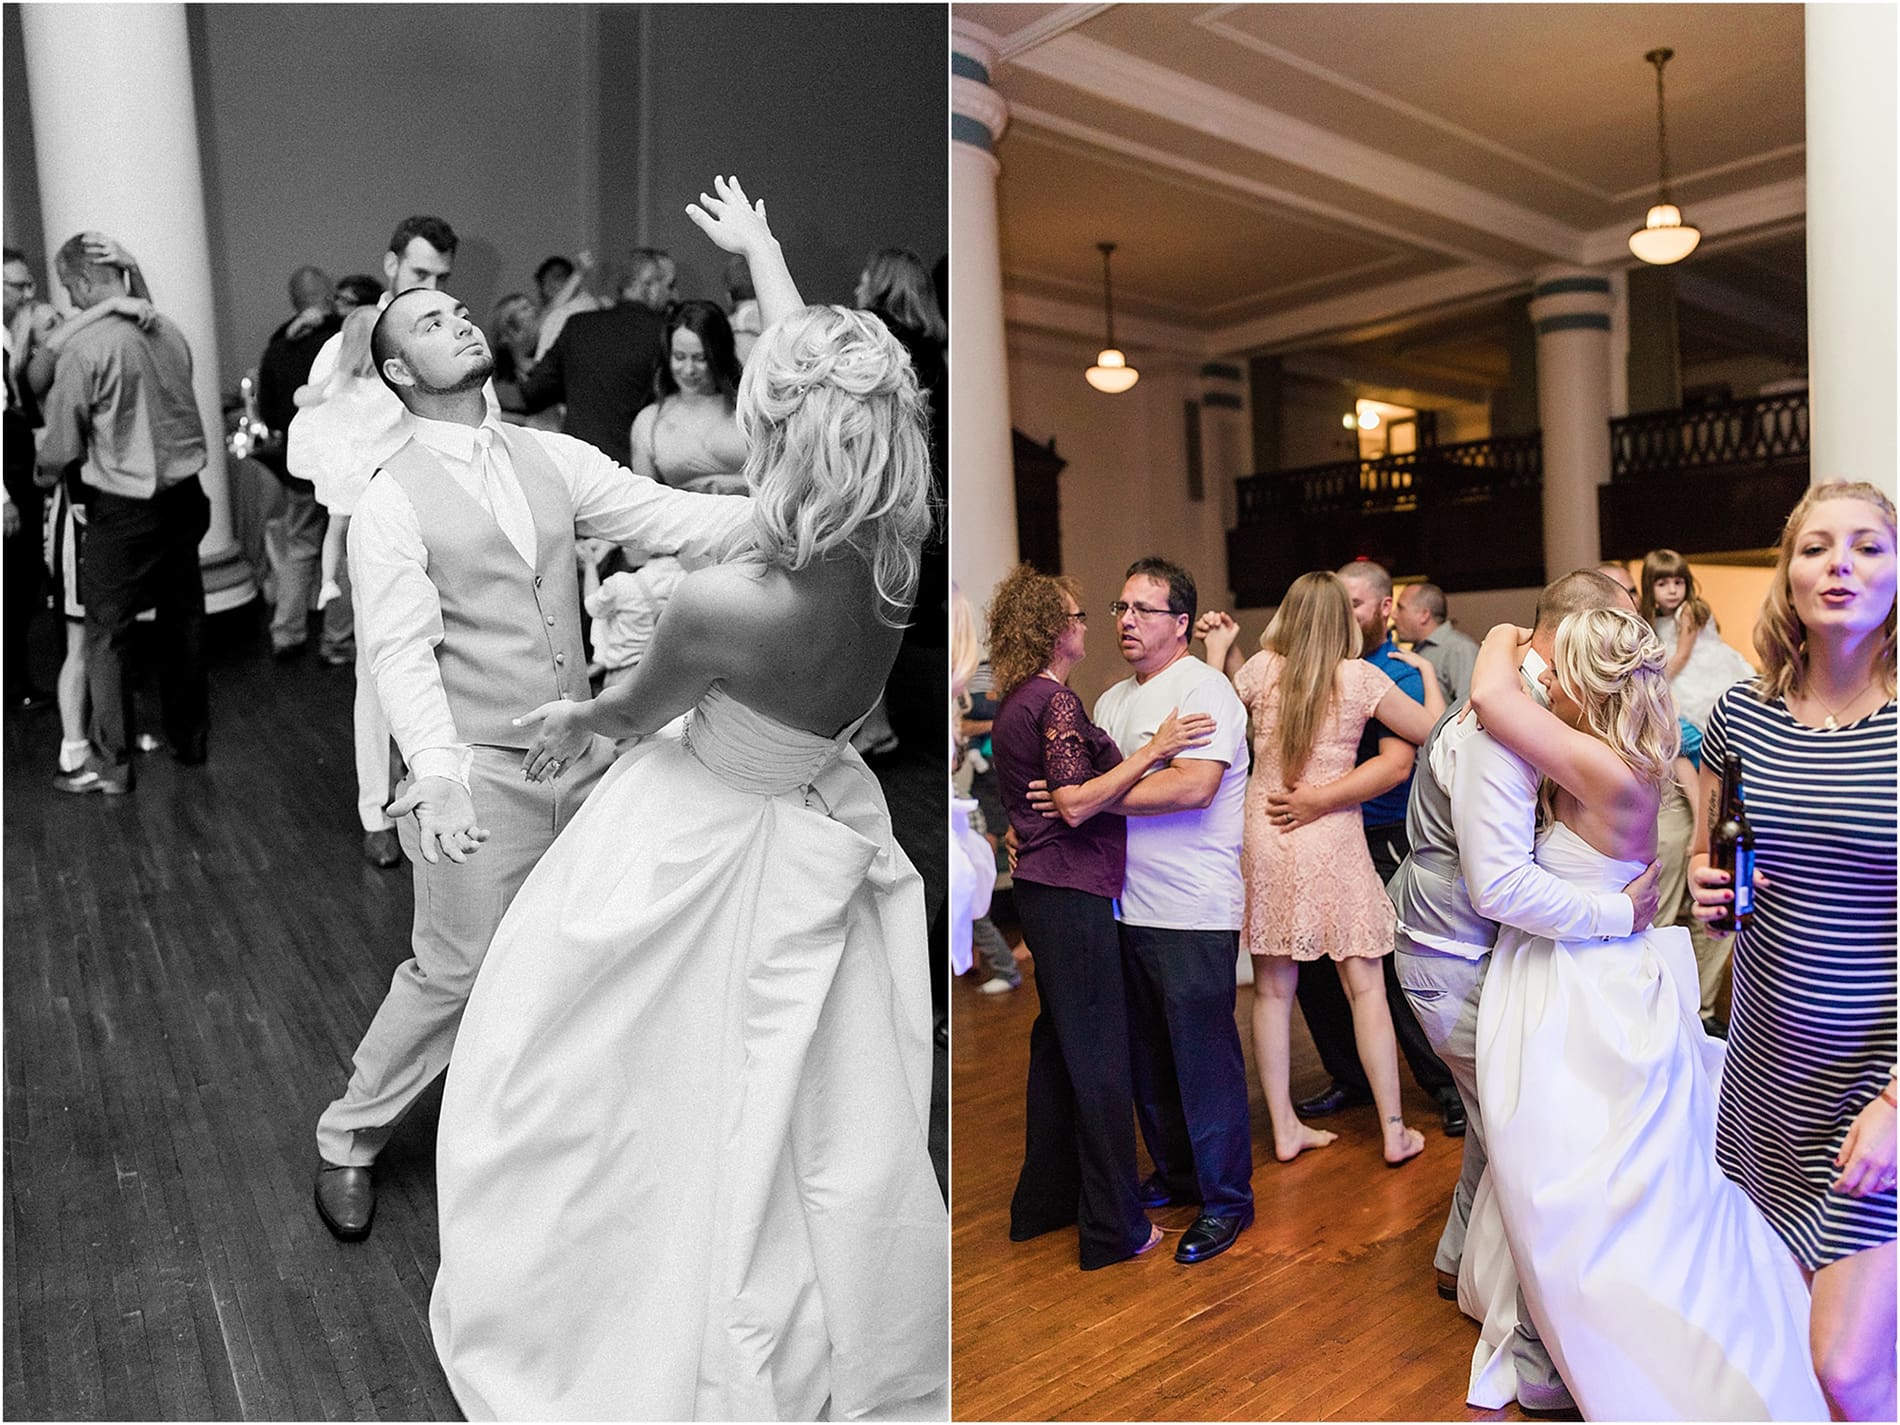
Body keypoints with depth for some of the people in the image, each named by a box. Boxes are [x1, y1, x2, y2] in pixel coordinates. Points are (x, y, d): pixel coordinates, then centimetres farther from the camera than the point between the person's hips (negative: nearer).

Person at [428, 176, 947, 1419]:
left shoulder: (726, 604, -32)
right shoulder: (893, 547, -17)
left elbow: (632, 712, -9)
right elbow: (823, 368, 2)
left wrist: (569, 723, 15)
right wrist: (760, 245, 18)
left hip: (706, 852, -5)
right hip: (818, 839, 5)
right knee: (820, 1113, 20)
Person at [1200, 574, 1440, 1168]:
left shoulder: (1261, 667, -3)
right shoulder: (1361, 677, -7)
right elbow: (1431, 731, 0)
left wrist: (1218, 649, 13)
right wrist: (1426, 671, 16)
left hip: (1264, 839, 2)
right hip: (1334, 839, -2)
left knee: (1272, 990, 10)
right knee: (1366, 988, 7)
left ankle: (1285, 1128, 17)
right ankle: (1395, 1131, 14)